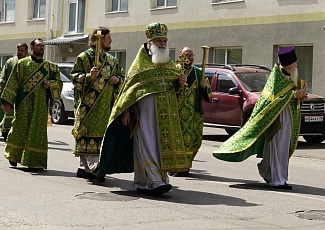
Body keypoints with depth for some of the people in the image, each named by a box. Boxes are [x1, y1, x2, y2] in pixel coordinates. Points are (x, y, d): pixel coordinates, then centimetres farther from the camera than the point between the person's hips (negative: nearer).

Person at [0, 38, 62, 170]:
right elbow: (13, 83, 0)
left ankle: (35, 162, 3)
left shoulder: (49, 66, 12)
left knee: (38, 131, -1)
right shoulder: (22, 63, 3)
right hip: (24, 103, -2)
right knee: (20, 129, 2)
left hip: (40, 105, 2)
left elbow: (58, 82, 18)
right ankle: (13, 155, 24)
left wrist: (50, 84, -5)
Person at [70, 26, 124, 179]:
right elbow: (74, 76, -4)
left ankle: (84, 167, 10)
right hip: (88, 104, -7)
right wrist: (89, 75, -21)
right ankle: (92, 166, -17)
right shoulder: (85, 57, 1)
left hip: (105, 106, 7)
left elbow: (122, 76, 26)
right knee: (89, 133, -12)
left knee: (100, 133, 4)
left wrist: (118, 79, 3)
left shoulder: (111, 60, 20)